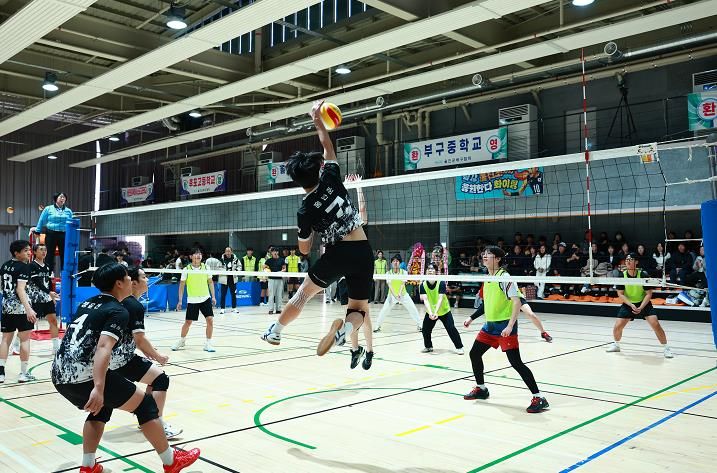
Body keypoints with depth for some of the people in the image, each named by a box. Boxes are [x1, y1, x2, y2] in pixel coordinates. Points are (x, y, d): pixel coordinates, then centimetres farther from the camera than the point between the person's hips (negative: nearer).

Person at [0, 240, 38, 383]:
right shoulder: (24, 267, -13)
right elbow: (20, 289, -22)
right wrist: (28, 309, -28)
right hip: (20, 307, -7)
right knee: (25, 339, 1)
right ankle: (23, 373, 4)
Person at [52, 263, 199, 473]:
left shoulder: (86, 304, 18)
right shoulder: (118, 312, -7)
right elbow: (103, 347, -22)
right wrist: (98, 388, -30)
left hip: (59, 375, 9)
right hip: (85, 376, -9)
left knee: (101, 408, 32)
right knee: (145, 404, 5)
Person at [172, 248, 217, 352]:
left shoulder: (205, 267, 0)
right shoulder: (186, 270, -5)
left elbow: (210, 282, 9)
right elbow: (182, 285, 0)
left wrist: (213, 296, 4)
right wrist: (180, 301, -3)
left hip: (205, 298, 2)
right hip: (192, 300, -1)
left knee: (210, 320, -9)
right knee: (188, 322, 5)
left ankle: (208, 344, 4)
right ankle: (182, 341, 31)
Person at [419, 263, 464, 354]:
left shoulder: (441, 283, -22)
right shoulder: (423, 285, -14)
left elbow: (440, 299, -30)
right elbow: (425, 300, -22)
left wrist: (436, 312, -41)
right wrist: (430, 312, -36)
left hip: (444, 311, -3)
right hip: (430, 312, 3)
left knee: (451, 329, -9)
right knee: (425, 329, 0)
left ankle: (459, 347, 7)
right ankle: (428, 346, 23)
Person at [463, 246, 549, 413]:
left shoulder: (504, 277, -15)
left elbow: (517, 302, -21)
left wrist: (510, 326, -29)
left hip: (505, 326, -9)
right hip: (490, 325, 9)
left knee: (516, 362, -12)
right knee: (474, 353, 11)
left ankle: (538, 398, -5)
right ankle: (481, 389, 30)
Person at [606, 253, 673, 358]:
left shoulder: (643, 274, -19)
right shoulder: (621, 275, -13)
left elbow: (649, 293, -14)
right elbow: (620, 294, -9)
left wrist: (641, 307, -25)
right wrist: (631, 305, -23)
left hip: (644, 303, -2)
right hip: (628, 304, 2)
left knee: (655, 324, -18)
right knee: (617, 327, -4)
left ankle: (666, 348, -2)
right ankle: (616, 345, 25)